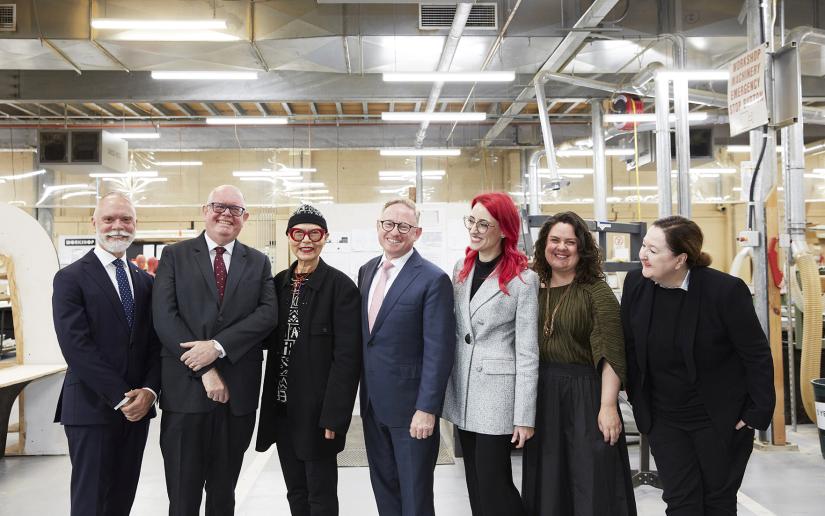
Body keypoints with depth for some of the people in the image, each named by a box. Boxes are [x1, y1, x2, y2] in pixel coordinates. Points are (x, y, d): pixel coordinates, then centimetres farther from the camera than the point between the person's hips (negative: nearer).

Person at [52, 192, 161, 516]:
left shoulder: (145, 281, 12)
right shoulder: (71, 278, -5)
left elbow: (155, 343, 8)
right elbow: (76, 346, -14)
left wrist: (149, 390, -9)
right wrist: (120, 397, -16)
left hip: (138, 406, 5)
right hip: (92, 408, -5)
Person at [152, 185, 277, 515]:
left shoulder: (258, 262, 10)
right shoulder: (175, 256, 5)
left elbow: (268, 313, -4)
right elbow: (164, 317, -6)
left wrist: (218, 346, -18)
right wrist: (205, 371, -13)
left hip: (238, 394, 2)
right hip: (185, 389, -2)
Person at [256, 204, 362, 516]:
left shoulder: (340, 286, -10)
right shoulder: (279, 283, 7)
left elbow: (347, 357, -13)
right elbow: (269, 340, 11)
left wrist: (333, 416, -17)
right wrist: (270, 403, 1)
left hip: (316, 410, -5)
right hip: (281, 408, 5)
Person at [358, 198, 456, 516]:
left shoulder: (433, 279, -14)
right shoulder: (367, 271, 8)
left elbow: (439, 350, -16)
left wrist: (427, 409, -19)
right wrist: (364, 389, 11)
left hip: (410, 406, -6)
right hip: (373, 402, 7)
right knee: (383, 489, 18)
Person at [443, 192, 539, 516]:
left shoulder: (523, 279, -11)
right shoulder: (462, 267, 7)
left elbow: (527, 354, -11)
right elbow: (453, 331, 11)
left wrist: (525, 416, -12)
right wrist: (446, 389, 7)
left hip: (496, 393, -6)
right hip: (462, 393, 6)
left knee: (493, 484, 0)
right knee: (475, 483, 14)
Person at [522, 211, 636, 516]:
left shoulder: (597, 292, -7)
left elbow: (610, 353, -13)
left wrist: (608, 406, -20)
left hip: (585, 394, -4)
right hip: (541, 395, 5)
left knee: (593, 484, 3)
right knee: (547, 485, 15)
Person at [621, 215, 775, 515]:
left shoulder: (725, 290, -20)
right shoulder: (636, 284, -8)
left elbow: (757, 355, -12)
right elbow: (630, 348, 2)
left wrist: (758, 412, -12)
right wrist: (638, 402, 5)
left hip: (720, 418, -3)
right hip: (664, 419, 3)